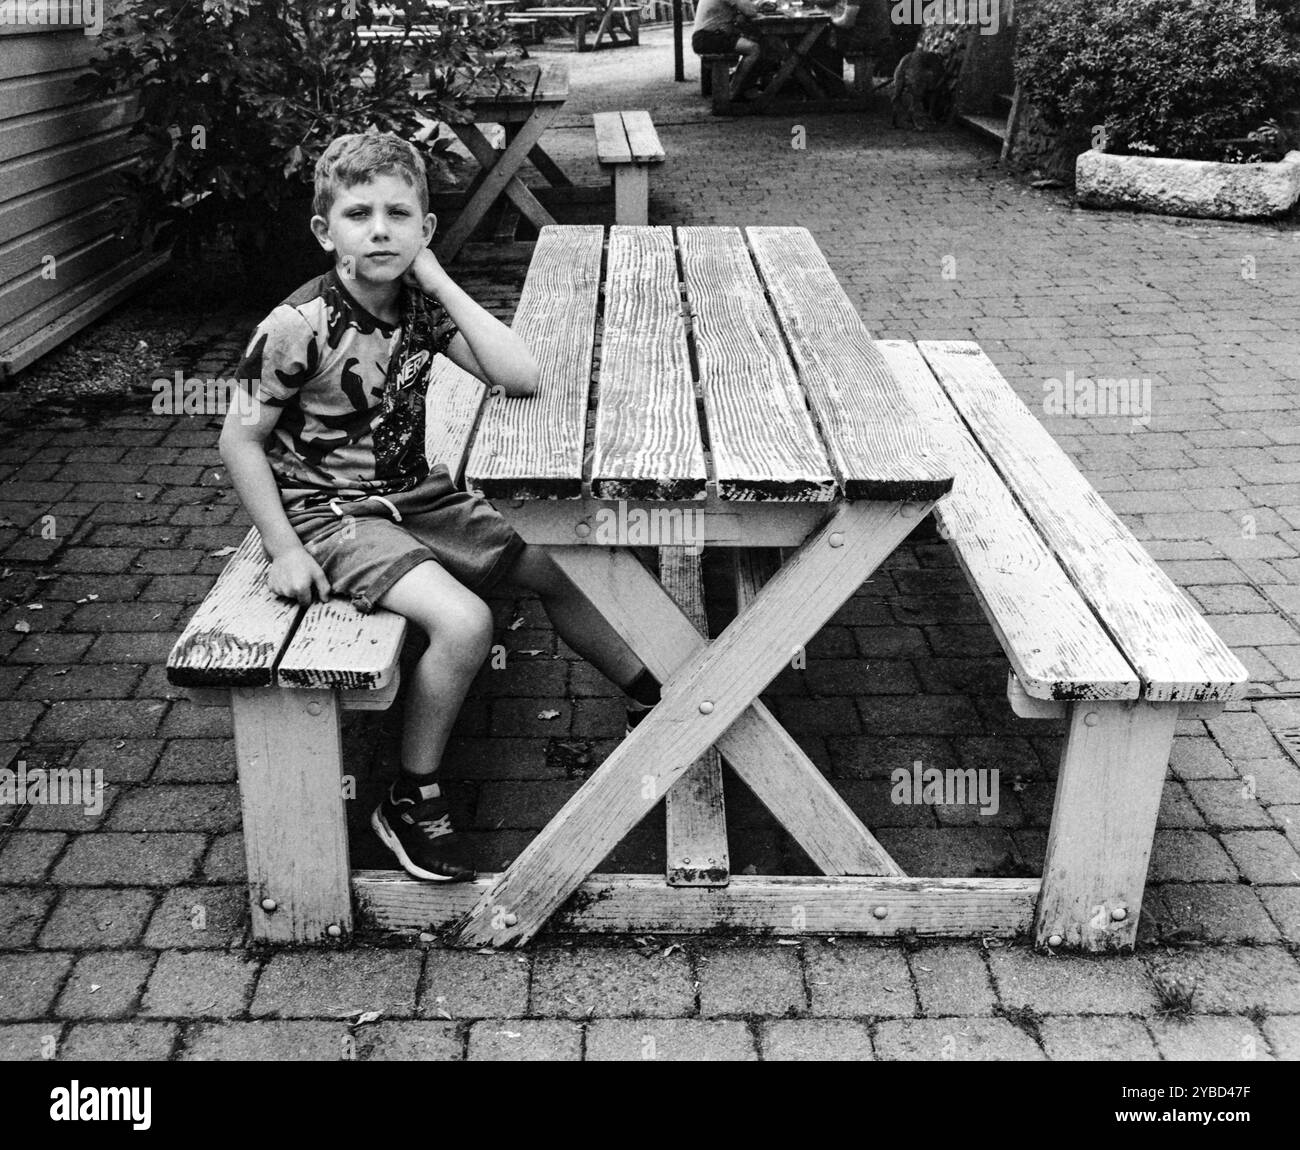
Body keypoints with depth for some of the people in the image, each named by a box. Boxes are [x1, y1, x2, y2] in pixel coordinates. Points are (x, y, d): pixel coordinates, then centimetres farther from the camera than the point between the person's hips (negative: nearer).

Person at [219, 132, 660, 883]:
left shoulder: (423, 304, -3)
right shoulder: (299, 327, -19)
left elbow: (522, 378, -14)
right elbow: (242, 439, -11)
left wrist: (440, 282, -15)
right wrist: (284, 550, -15)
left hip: (417, 494, 7)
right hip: (334, 513, -7)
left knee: (559, 568, 6)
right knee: (464, 621, -28)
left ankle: (655, 700, 27)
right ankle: (413, 800, -7)